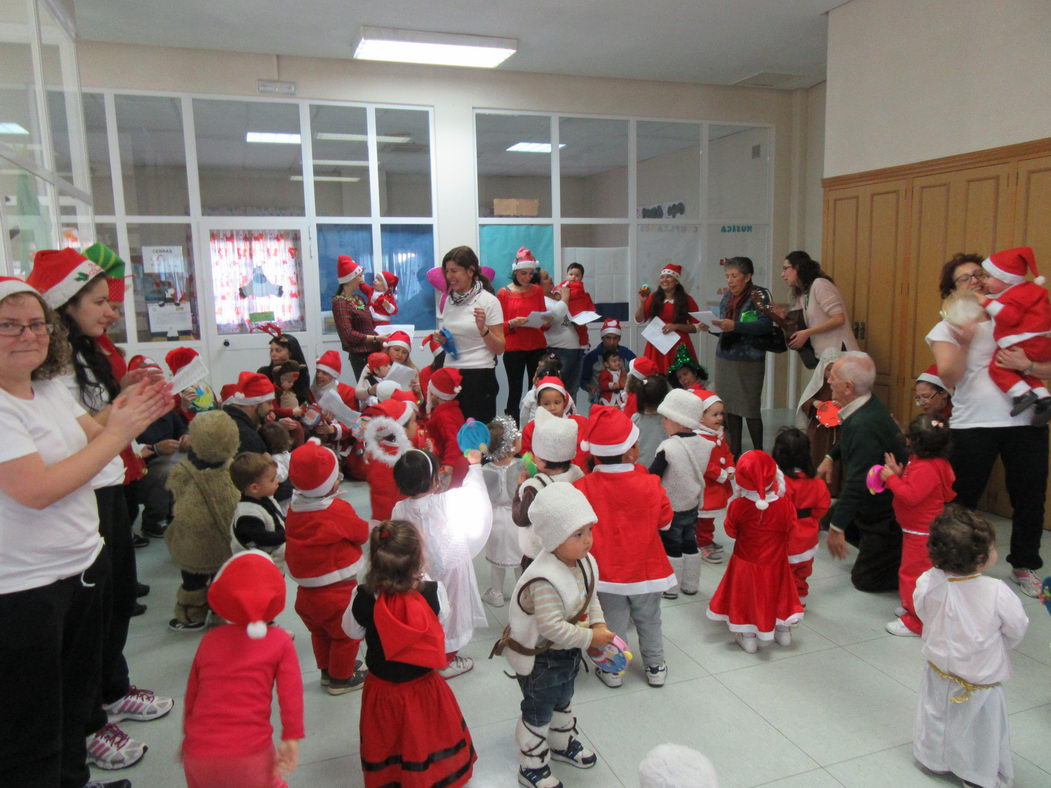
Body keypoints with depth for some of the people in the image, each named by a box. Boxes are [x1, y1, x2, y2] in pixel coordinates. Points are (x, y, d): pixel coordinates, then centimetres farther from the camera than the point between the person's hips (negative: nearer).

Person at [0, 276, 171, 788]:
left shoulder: (51, 386, 5)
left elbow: (93, 441, 9)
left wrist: (131, 414, -11)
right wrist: (117, 432, -22)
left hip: (85, 565, 8)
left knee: (79, 700, 26)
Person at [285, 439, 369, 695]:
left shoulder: (295, 508, -6)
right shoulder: (338, 509, -24)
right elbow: (361, 534, -12)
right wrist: (370, 527, 10)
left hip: (306, 587, 7)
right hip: (336, 590, -7)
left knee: (321, 632, 27)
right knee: (347, 633, 16)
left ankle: (328, 670, 45)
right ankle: (341, 678, 29)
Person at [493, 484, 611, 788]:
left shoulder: (585, 562, -10)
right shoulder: (544, 580, -38)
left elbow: (591, 597, 5)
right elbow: (553, 627, -39)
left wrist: (598, 625, -11)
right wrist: (590, 638, -29)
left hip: (567, 649, 8)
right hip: (537, 656, -8)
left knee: (563, 700, 29)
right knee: (538, 712, 11)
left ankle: (563, 743, 54)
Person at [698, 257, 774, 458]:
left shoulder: (759, 295, -5)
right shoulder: (727, 297, 14)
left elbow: (766, 325, -18)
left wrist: (735, 326, -26)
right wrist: (711, 326, 0)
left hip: (749, 360, -6)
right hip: (724, 357, 6)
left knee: (749, 408, -3)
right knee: (730, 407, 6)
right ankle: (734, 451, 16)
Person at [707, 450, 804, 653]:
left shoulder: (737, 506, -23)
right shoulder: (785, 505, -20)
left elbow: (731, 531, -8)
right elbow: (791, 530, -6)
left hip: (746, 562, -1)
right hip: (775, 562, 1)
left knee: (748, 595, 16)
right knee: (777, 593, 23)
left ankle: (748, 636, 25)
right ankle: (783, 631, 38)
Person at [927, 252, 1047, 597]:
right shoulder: (947, 328, 4)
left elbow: (1044, 366, 4)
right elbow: (950, 378, -9)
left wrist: (1027, 365, -15)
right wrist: (963, 341, -20)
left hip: (1025, 423, 2)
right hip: (973, 426, -2)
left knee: (1029, 498, 11)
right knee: (961, 499, 5)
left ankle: (1025, 565, 30)